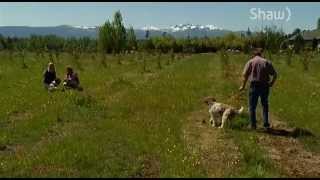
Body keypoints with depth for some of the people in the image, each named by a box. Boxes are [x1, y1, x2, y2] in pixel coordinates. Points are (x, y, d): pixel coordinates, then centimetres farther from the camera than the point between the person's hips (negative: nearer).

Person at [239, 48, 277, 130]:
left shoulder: (250, 62, 0)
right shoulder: (267, 62, 6)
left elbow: (245, 75, -10)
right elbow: (275, 74, 2)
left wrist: (243, 86, -2)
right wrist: (272, 83, 16)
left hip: (254, 86, -2)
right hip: (265, 86, 2)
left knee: (252, 106, 9)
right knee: (265, 105, 16)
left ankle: (253, 125, 10)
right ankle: (266, 125, 14)